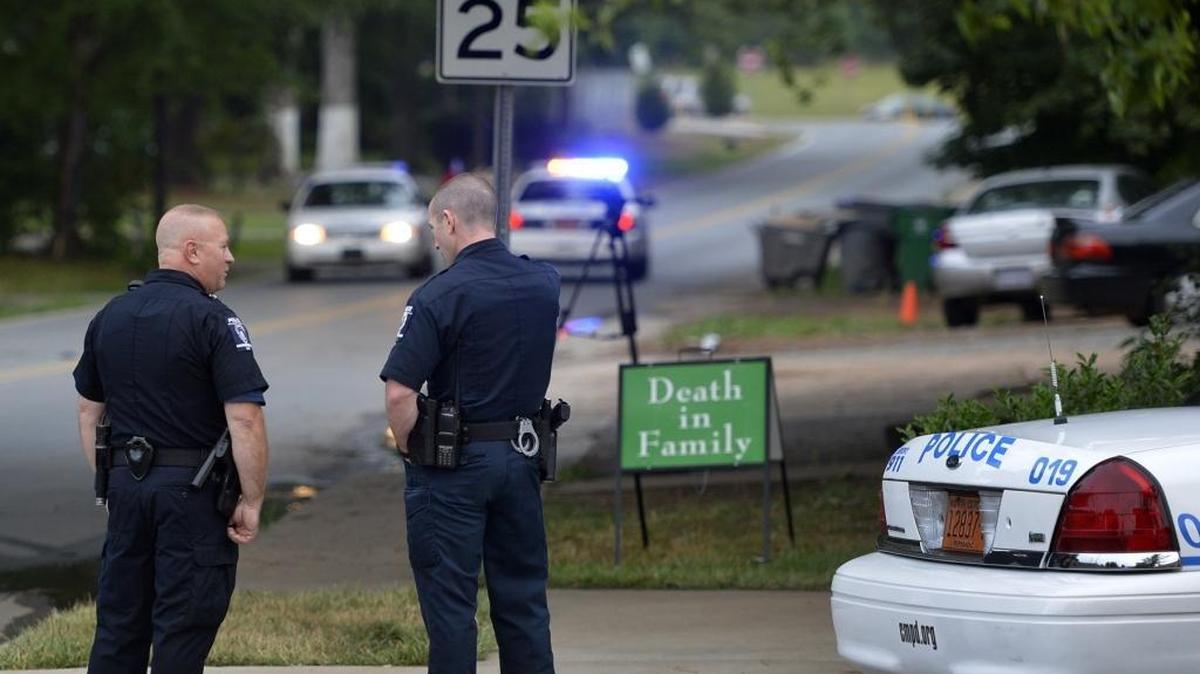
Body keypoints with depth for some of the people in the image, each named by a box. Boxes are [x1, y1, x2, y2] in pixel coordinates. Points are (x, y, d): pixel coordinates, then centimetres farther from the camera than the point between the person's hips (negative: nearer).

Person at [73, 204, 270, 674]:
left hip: (126, 481, 6)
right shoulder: (213, 321, -12)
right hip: (193, 491, -6)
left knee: (119, 623, 13)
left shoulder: (110, 316, 9)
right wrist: (252, 502, -12)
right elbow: (244, 420, -18)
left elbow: (88, 410, 16)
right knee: (183, 630, -1)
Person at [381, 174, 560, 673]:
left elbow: (399, 393, -19)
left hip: (454, 464, -6)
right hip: (523, 457, 6)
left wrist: (407, 447, -4)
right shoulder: (544, 282, 2)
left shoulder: (439, 295, -16)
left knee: (449, 600, 1)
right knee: (522, 596, 13)